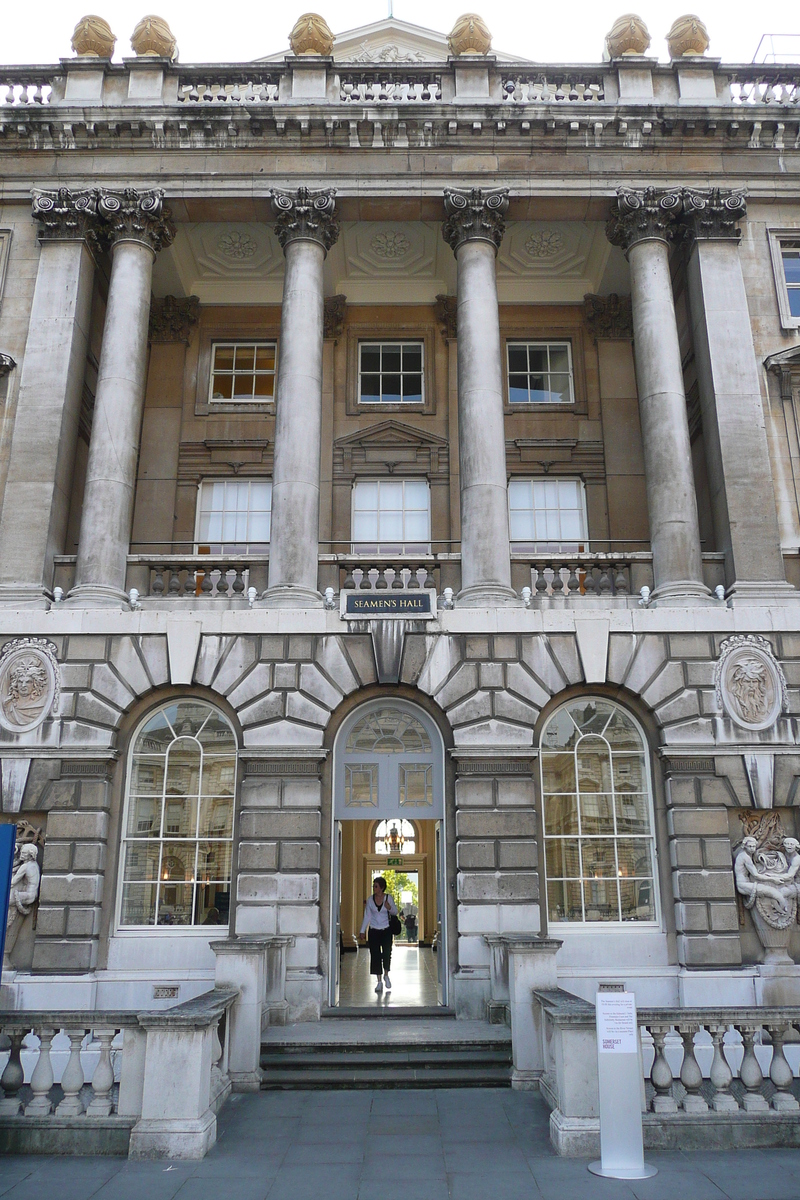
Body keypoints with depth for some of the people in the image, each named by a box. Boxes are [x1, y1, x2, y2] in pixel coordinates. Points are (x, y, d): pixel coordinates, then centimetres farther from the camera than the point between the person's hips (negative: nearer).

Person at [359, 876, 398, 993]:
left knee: (387, 953, -8)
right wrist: (362, 930, 2)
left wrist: (389, 908, -18)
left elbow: (395, 912, 4)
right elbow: (367, 916, 5)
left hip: (386, 931, -1)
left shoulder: (388, 898, -3)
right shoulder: (370, 900, 0)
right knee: (375, 956, 0)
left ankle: (386, 975, 20)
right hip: (373, 931, 1)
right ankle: (379, 981, 12)